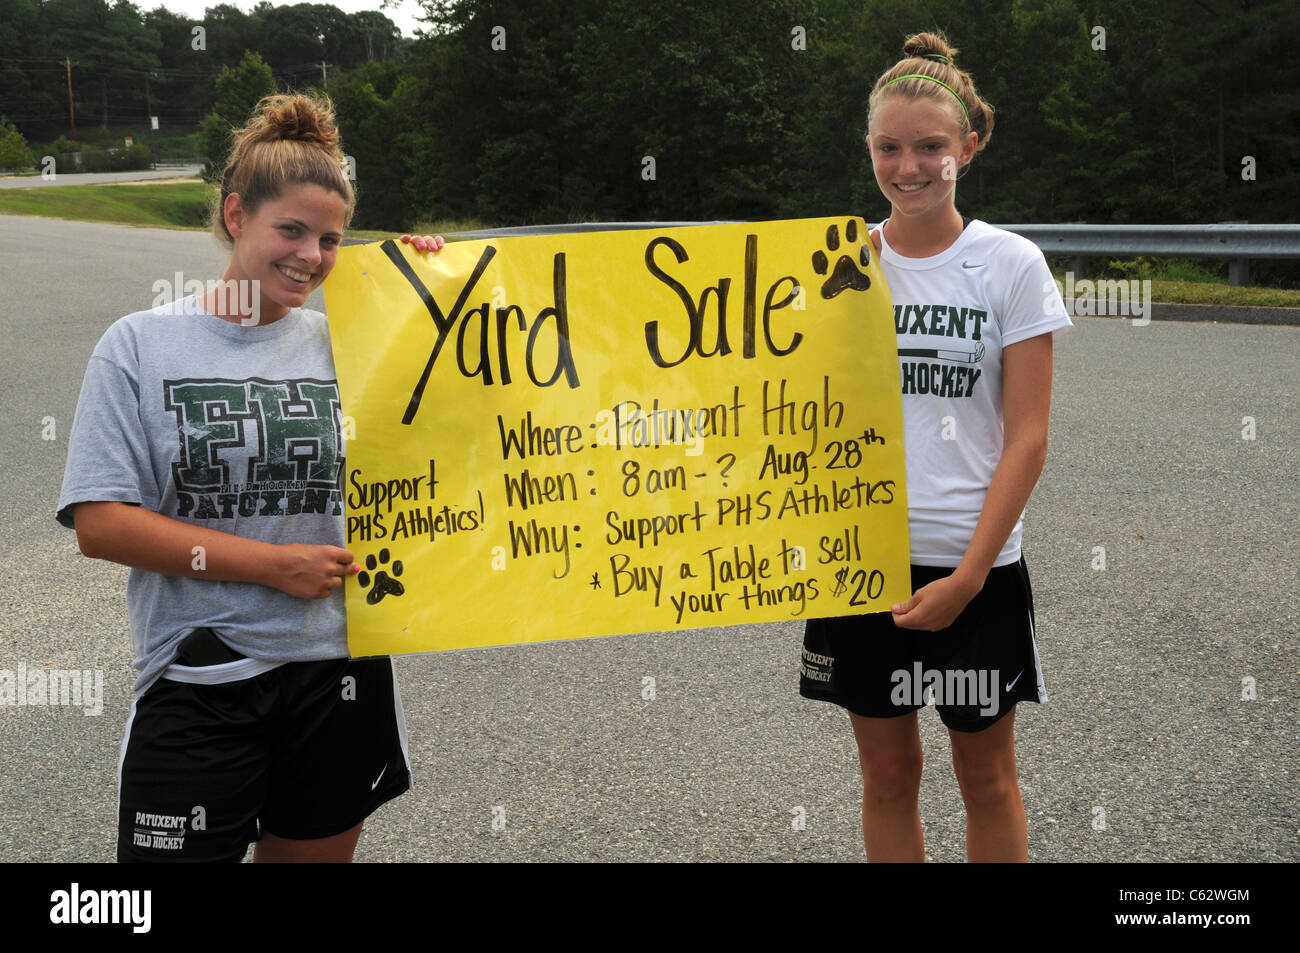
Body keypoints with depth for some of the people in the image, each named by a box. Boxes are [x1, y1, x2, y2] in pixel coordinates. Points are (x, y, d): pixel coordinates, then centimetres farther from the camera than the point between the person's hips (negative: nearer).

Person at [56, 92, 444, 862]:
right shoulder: (142, 345, -3)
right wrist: (271, 564, -14)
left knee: (316, 852, 17)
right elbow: (99, 524, -9)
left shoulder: (346, 344, 2)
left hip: (340, 675, 3)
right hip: (197, 685, -3)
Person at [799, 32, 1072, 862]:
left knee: (987, 777, 12)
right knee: (888, 776, 13)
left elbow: (1027, 436, -7)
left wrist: (968, 575, -12)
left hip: (975, 561, -2)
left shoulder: (1011, 265, -4)